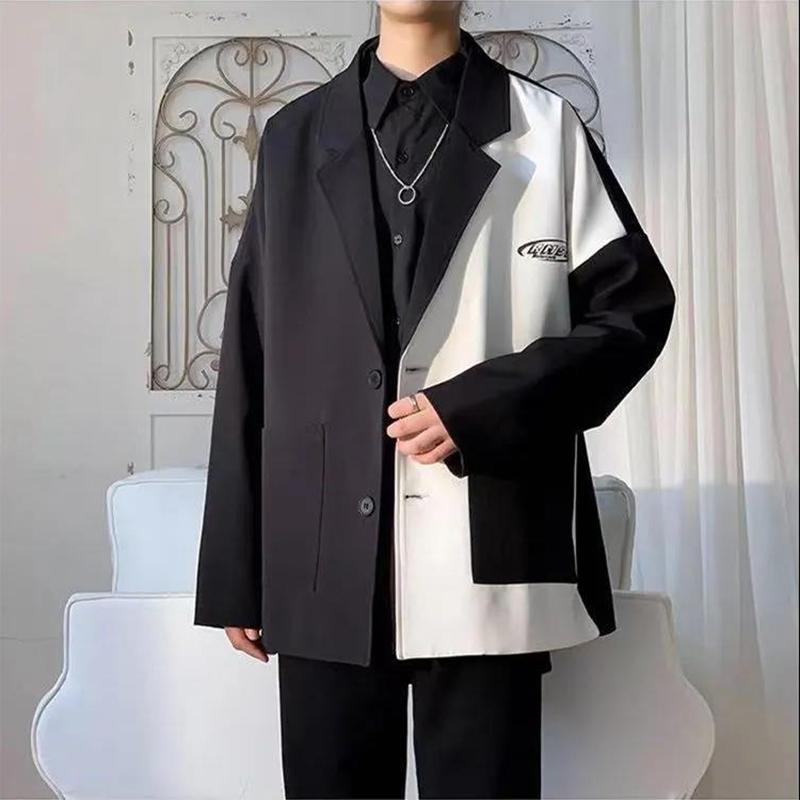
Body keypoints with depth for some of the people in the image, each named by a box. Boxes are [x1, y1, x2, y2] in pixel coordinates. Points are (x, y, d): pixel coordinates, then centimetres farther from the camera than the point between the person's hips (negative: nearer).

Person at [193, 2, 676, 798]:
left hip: (487, 558, -1)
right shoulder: (293, 139, 12)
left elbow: (635, 308, 4)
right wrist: (234, 567, 6)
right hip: (322, 564, 2)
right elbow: (251, 363, 8)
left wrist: (479, 407, -11)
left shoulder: (546, 128, 7)